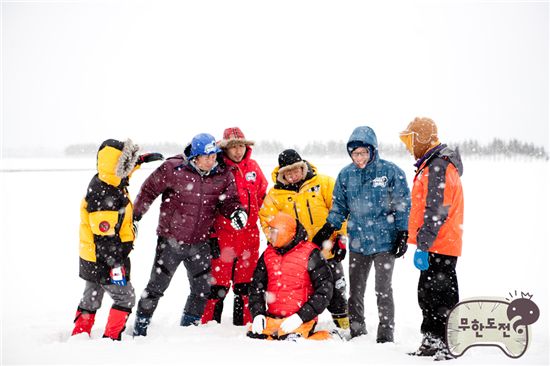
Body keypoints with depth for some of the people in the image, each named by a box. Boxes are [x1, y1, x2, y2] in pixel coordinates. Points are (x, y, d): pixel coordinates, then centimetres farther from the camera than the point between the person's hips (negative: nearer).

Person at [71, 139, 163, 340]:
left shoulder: (102, 179, -1)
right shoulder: (105, 197, -29)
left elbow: (119, 170, 25)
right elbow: (104, 236, -27)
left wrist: (142, 159, 29)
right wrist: (116, 263, -22)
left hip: (91, 258, 10)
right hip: (105, 259, -10)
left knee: (91, 298, 21)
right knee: (125, 298, 5)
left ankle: (78, 336, 29)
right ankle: (111, 339, 8)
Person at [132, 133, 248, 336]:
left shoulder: (222, 176, -3)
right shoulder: (173, 169, -14)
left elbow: (229, 201, 4)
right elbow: (149, 190, -5)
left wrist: (237, 212, -18)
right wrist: (134, 217, -2)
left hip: (200, 243, 4)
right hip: (170, 240, -4)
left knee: (202, 289, 13)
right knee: (156, 287, 4)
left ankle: (188, 328, 33)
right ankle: (139, 330, 20)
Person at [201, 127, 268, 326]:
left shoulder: (253, 167, 7)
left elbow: (262, 196, 20)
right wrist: (211, 235, -8)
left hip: (249, 235, 4)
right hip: (223, 235, -4)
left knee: (245, 284, 11)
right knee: (218, 284, -3)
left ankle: (244, 325, 20)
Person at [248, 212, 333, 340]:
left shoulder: (310, 254, -8)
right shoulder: (268, 254, 9)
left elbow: (325, 289, -9)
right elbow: (257, 285, 16)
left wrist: (301, 317, -16)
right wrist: (258, 314, 0)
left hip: (299, 320, -6)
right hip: (272, 319, 6)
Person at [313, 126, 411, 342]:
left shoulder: (391, 172, -7)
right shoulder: (346, 175, 4)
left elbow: (403, 205, -2)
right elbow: (339, 206, 13)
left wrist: (402, 234, -6)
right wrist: (327, 230, 4)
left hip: (385, 242, -4)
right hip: (357, 241, 4)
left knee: (383, 290, -3)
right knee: (355, 290, 9)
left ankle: (385, 335, 7)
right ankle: (356, 332, 21)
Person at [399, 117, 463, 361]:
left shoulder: (437, 167, -18)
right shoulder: (433, 165, 17)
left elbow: (435, 213, -24)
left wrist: (423, 245, -25)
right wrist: (423, 244, 26)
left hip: (438, 247, -11)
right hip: (436, 246, 11)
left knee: (441, 296, -4)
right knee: (426, 294, 17)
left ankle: (447, 346, 3)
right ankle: (431, 342, 27)